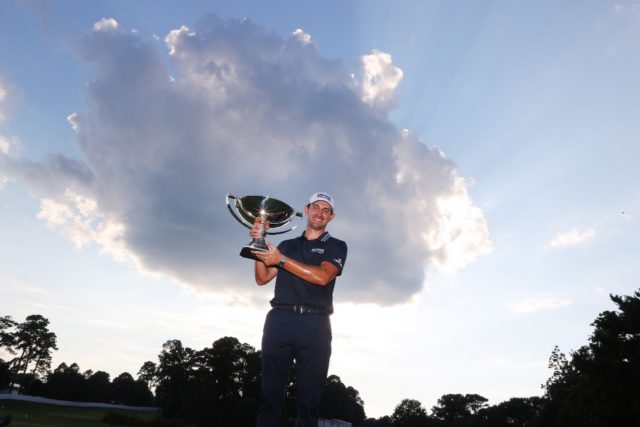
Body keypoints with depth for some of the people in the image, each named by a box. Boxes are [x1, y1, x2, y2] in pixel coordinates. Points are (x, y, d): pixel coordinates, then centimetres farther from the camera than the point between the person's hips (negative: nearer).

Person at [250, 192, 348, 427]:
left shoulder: (336, 246, 13)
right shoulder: (287, 245, 22)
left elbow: (322, 276, -6)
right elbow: (262, 278, 14)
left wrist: (281, 260, -9)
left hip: (315, 325, -2)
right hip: (279, 320, 2)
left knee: (309, 398, -1)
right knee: (270, 393, -2)